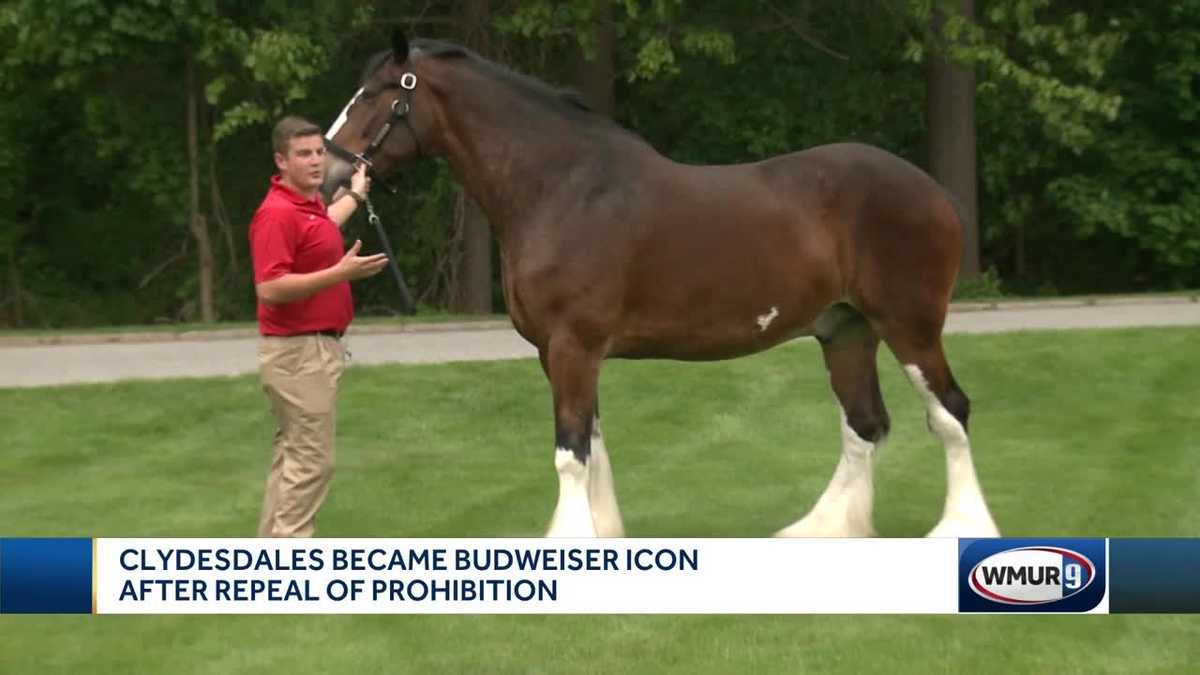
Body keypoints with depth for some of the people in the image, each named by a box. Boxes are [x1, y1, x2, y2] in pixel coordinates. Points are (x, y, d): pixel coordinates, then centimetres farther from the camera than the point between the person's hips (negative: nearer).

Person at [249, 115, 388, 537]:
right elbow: (270, 288, -29)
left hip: (316, 348, 11)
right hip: (299, 353, -11)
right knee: (310, 460, -9)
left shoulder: (309, 203, 11)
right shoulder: (277, 214, -20)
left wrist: (355, 194, 50)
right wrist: (341, 273, -31)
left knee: (293, 456, 15)